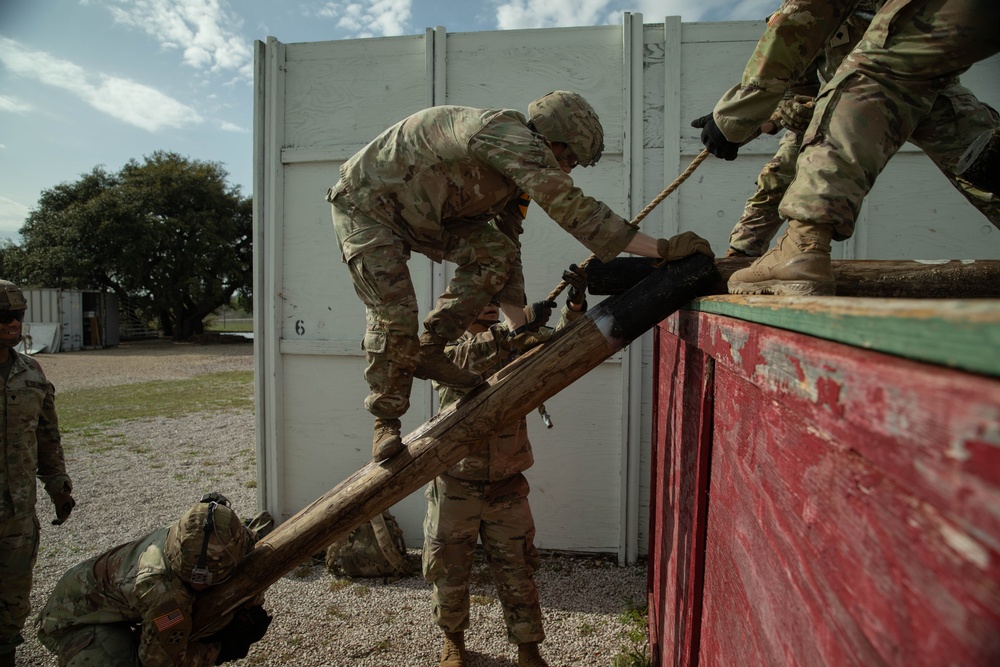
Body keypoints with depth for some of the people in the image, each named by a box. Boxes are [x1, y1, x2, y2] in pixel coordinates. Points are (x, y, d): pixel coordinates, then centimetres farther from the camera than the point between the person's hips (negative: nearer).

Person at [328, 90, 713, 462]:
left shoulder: (519, 175, 1)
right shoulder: (510, 136, -28)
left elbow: (508, 243, 7)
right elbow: (574, 210, -36)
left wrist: (520, 323, 3)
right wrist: (662, 249, -33)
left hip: (420, 214, 8)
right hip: (366, 204, -8)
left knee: (494, 253, -11)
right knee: (393, 314, -16)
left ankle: (427, 351, 1)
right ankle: (386, 421, 5)